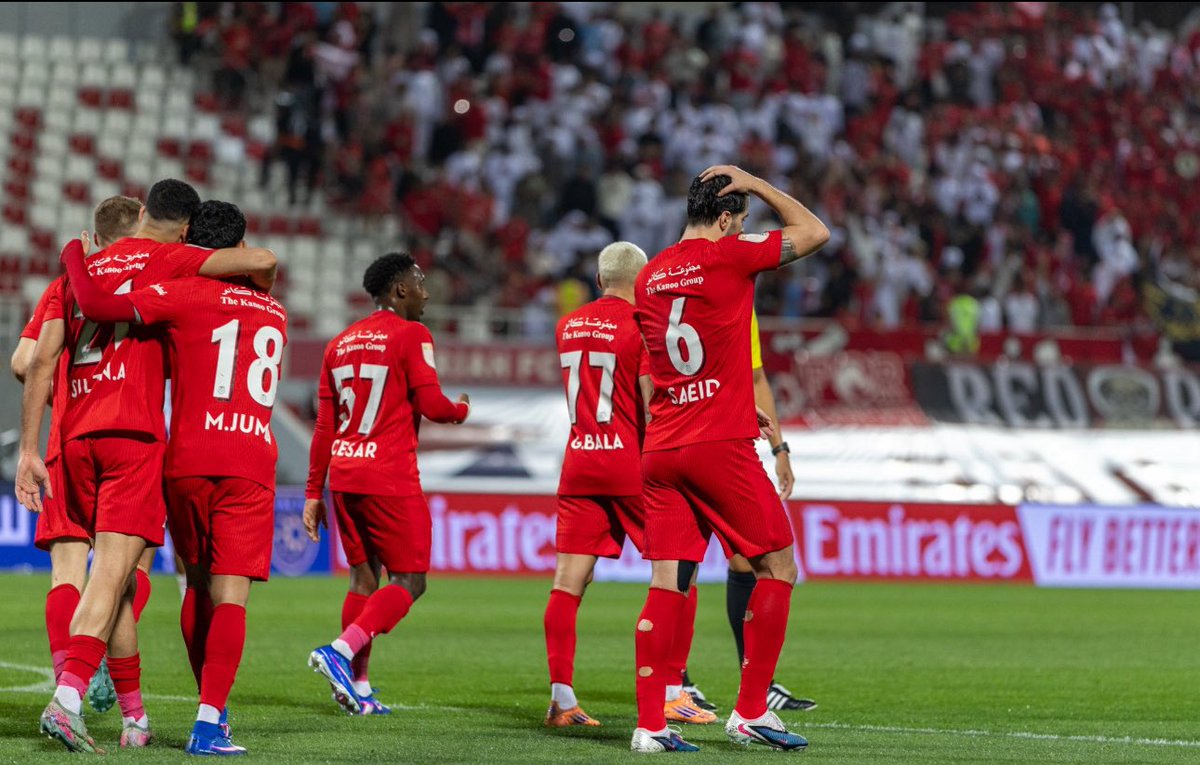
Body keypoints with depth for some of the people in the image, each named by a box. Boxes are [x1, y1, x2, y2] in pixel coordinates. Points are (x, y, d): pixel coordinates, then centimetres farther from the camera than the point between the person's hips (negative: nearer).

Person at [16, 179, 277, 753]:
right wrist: (261, 293, 16)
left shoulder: (82, 268, 19)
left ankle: (134, 717, 18)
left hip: (76, 436, 6)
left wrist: (28, 450, 12)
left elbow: (41, 362, 14)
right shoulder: (164, 259, 3)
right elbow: (261, 262, -8)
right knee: (112, 570, -11)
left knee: (118, 576, 14)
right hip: (133, 434, -6)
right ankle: (67, 697, -27)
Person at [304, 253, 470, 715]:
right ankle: (340, 651, -19)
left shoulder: (340, 343, 14)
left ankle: (357, 686, 9)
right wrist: (461, 410, 12)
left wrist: (314, 493, 17)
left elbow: (324, 427, 15)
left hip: (343, 473, 7)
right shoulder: (410, 335, -6)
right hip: (390, 477, -7)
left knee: (364, 576, 14)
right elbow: (431, 404, -11)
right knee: (409, 581, -2)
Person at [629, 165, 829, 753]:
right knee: (777, 567, 5)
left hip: (660, 449, 6)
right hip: (720, 446, -6)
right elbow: (814, 232, 6)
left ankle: (649, 725, -3)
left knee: (667, 585, 3)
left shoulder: (650, 277, 13)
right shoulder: (728, 257, -6)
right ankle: (751, 713, 3)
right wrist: (754, 184, 12)